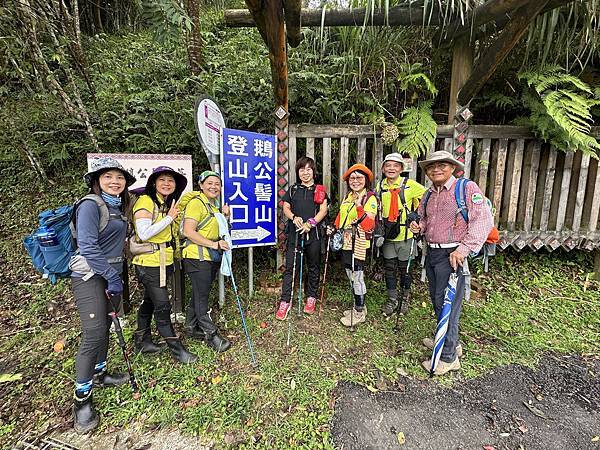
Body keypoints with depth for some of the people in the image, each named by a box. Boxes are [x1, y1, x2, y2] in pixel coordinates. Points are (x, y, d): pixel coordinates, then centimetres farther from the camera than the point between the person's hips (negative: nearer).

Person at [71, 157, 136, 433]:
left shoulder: (118, 206, 11)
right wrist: (112, 276, -17)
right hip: (90, 276, -8)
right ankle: (81, 400, 7)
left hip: (112, 274, 8)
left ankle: (100, 374, 35)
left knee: (104, 327, 17)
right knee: (94, 333, -8)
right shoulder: (91, 205, -14)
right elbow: (87, 246, -21)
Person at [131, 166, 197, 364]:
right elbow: (144, 234, -22)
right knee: (162, 305, -2)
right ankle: (176, 348, 8)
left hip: (163, 262, 9)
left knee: (150, 302, 19)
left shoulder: (168, 204, 13)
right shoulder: (145, 201, -13)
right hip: (149, 262, -8)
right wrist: (169, 218, -20)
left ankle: (142, 341, 34)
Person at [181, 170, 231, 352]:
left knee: (201, 295, 18)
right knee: (201, 296, -2)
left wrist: (225, 216, 6)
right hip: (197, 257, -9)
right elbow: (189, 232, -20)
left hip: (213, 257, 9)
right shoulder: (196, 203, -12)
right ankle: (211, 335, 6)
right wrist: (213, 244, -24)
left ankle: (194, 327, 32)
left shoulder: (216, 204, 15)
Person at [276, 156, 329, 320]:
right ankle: (285, 302, 5)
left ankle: (311, 298, 26)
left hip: (313, 233, 0)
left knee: (314, 267, 10)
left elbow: (323, 210, -2)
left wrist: (310, 223, -16)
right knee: (290, 267, -1)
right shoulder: (293, 189, 13)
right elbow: (286, 207, 7)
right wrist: (294, 217, -14)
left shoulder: (320, 190, 8)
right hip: (295, 233, 1)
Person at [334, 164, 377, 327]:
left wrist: (360, 207, -30)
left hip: (359, 244, -7)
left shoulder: (370, 198, -10)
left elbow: (368, 225, -20)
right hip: (346, 242, 8)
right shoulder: (348, 196, 13)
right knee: (351, 275, 14)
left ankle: (360, 313, 16)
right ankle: (358, 306, 31)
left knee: (357, 277, 0)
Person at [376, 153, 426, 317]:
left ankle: (405, 297, 33)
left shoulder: (409, 184, -9)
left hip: (405, 234, -3)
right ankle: (392, 299, 27)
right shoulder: (380, 186, 3)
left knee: (405, 268, 12)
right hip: (388, 235, 3)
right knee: (389, 268, 11)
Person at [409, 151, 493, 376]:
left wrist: (463, 249, -23)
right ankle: (450, 341, 37)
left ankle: (448, 357, 12)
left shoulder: (467, 188, -9)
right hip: (431, 253, 8)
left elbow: (483, 220, -17)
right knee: (437, 300, 17)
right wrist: (418, 227, 3)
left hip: (452, 255, -8)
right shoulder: (429, 194, 14)